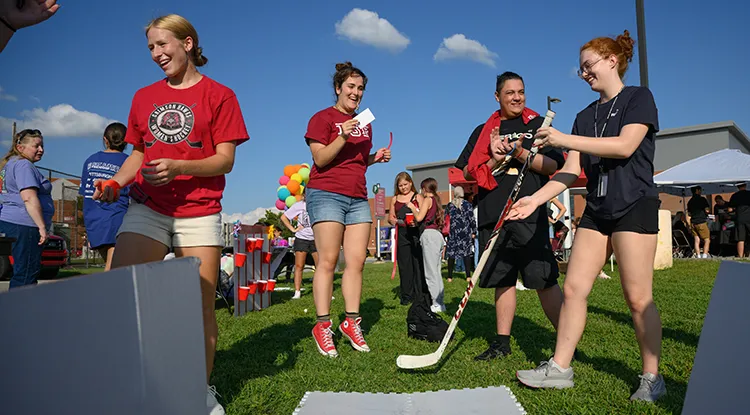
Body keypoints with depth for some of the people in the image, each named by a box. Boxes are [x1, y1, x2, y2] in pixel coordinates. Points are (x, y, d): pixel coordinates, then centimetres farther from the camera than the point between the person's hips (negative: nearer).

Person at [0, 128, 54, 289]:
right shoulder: (24, 165, -10)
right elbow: (29, 198, -21)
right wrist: (42, 226, -21)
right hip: (24, 225, -10)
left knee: (21, 271, 14)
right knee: (26, 275, -9)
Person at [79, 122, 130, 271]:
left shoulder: (90, 160, 10)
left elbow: (84, 193, 15)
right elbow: (134, 197, -7)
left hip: (93, 221, 5)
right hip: (116, 216, -5)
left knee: (110, 266, 17)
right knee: (112, 269, -6)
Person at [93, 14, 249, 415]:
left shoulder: (218, 95, 4)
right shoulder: (144, 97, 17)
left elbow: (225, 158, -3)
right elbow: (138, 152, 21)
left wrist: (178, 167, -20)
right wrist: (115, 182, 1)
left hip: (199, 212, -3)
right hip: (146, 208, 4)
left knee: (201, 307, -2)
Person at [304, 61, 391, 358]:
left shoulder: (364, 122, 21)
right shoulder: (322, 118, 1)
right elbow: (320, 159, -9)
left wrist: (376, 158, 8)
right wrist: (342, 137, -22)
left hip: (358, 197, 6)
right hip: (326, 194, -6)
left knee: (357, 261, 1)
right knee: (328, 260, -8)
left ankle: (351, 322, 8)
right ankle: (323, 325, -2)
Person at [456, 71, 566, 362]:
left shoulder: (538, 124, 10)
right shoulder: (483, 131, 19)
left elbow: (553, 165, 1)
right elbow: (467, 173, 13)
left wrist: (520, 153, -13)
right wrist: (494, 159, -4)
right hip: (492, 216, 4)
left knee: (543, 281, -8)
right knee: (502, 280, 9)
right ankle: (502, 342, 19)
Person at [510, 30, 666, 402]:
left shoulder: (639, 98, 0)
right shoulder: (585, 116, 16)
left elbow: (625, 146, -18)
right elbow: (571, 170, 8)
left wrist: (564, 139, -20)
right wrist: (536, 199, -4)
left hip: (635, 206, -6)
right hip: (596, 209, 6)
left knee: (638, 298, -5)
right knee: (573, 287, 0)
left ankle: (652, 378, 11)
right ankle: (560, 367, 8)